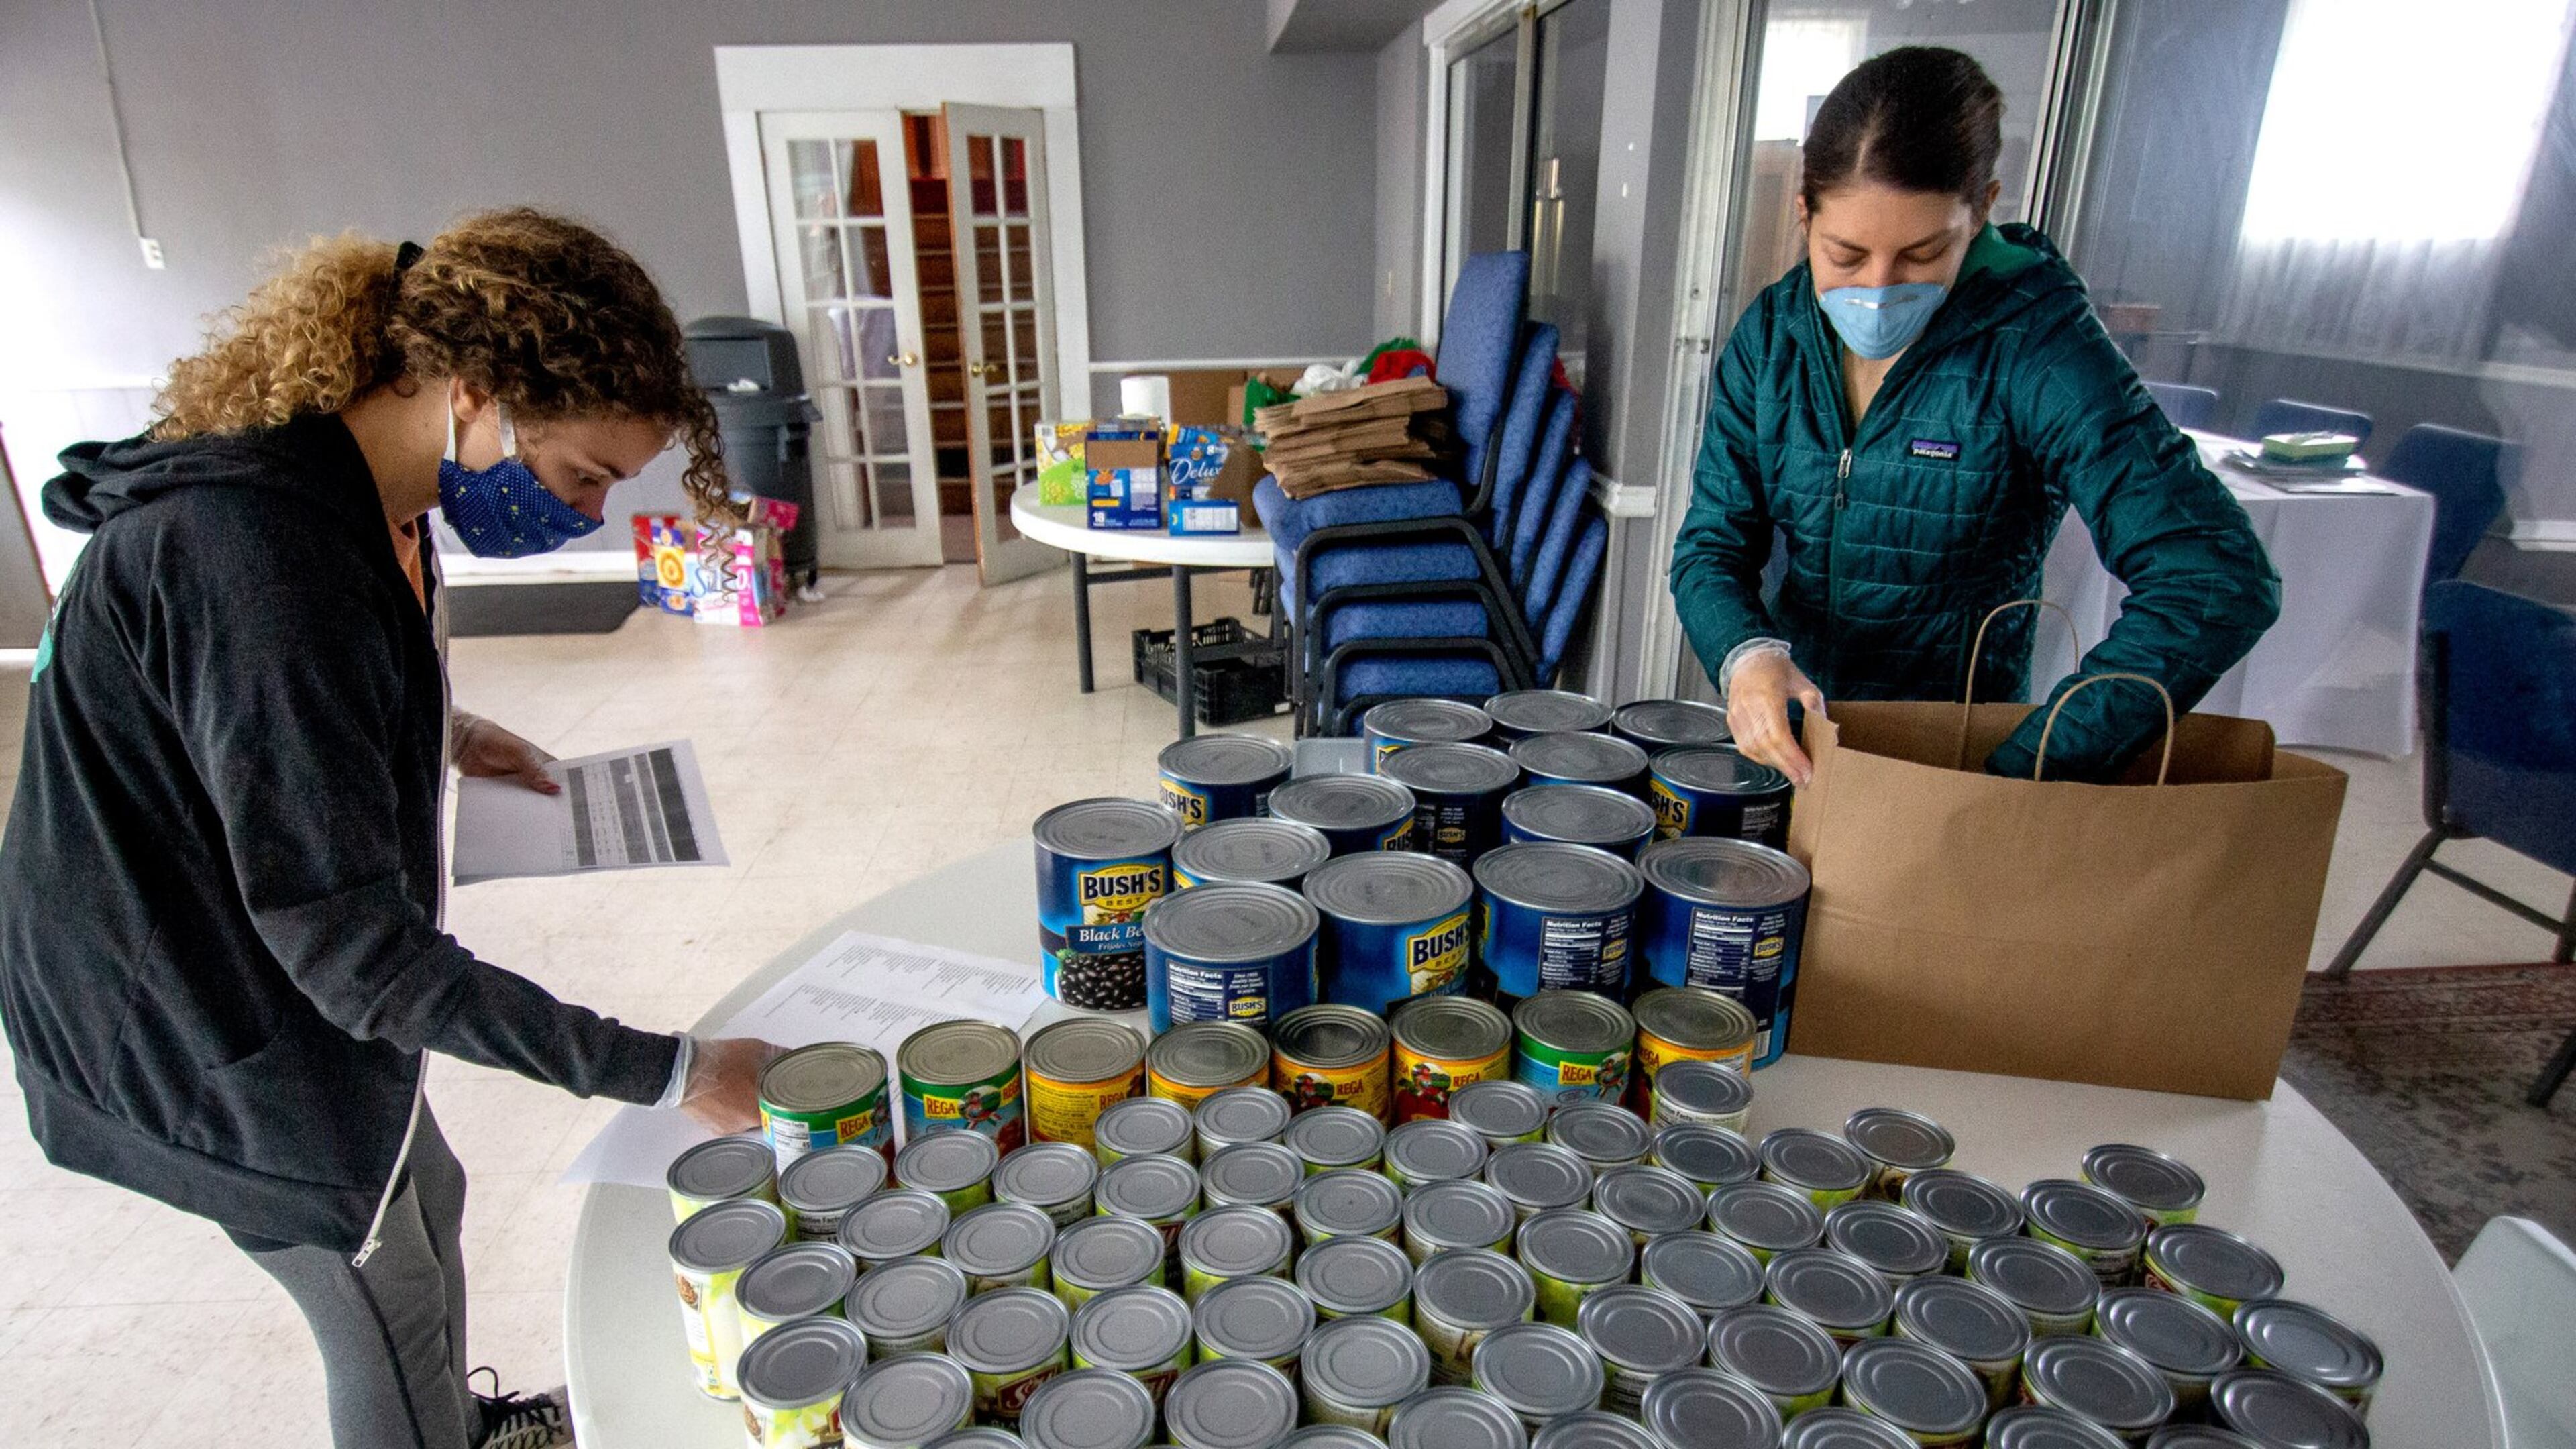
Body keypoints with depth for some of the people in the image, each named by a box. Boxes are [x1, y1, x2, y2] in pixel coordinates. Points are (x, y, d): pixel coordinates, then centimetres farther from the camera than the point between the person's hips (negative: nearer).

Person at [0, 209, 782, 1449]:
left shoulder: (356, 489, -6)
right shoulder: (269, 557, -35)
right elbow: (353, 946, -34)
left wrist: (432, 732, -1)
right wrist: (667, 1072, -31)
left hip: (268, 963, 9)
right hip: (199, 1021, -9)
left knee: (421, 1199, 27)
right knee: (392, 1309, 10)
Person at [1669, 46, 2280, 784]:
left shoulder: (2033, 344, -17)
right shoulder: (1771, 335, -4)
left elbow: (2218, 580, -24)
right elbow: (1712, 543, -5)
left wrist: (2022, 771, -33)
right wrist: (1744, 654, -27)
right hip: (1791, 736, 3)